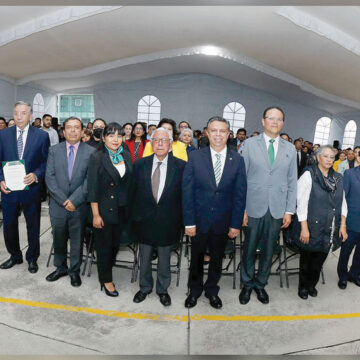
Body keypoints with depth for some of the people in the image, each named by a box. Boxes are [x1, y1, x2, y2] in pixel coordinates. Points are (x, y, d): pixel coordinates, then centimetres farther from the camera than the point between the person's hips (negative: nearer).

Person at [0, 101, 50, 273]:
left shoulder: (42, 135, -4)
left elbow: (46, 161, -3)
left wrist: (36, 175, -19)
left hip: (31, 188, -2)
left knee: (33, 226, 11)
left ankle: (32, 258, 31)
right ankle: (15, 256, 36)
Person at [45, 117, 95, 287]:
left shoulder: (91, 151, -4)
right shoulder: (54, 150, 4)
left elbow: (90, 179, -8)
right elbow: (49, 177, -2)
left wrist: (74, 200, -14)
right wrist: (63, 200, -12)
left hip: (79, 206, -2)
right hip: (58, 204, 2)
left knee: (77, 240, 10)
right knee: (59, 239, 15)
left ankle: (75, 271, 28)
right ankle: (60, 268, 36)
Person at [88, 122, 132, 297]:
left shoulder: (126, 155, 4)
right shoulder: (97, 158, -10)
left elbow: (130, 182, 8)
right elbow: (92, 189, -12)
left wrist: (130, 207, 5)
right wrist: (96, 215, -14)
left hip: (122, 209, 5)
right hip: (104, 210, -4)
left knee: (116, 243, 15)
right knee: (104, 246, 9)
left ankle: (106, 273, 37)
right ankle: (106, 280, 27)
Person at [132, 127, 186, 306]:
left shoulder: (181, 166, -8)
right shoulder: (140, 164, -2)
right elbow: (133, 192, 3)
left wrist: (180, 220, -6)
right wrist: (135, 216, 1)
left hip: (168, 222, -1)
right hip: (145, 220, 2)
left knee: (164, 258, 16)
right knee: (144, 258, 18)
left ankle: (162, 289, 39)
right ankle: (145, 287, 42)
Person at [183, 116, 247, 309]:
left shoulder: (237, 160, -4)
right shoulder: (195, 157, -7)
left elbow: (240, 194, -3)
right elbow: (187, 191, -7)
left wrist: (236, 223, -5)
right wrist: (189, 222, -10)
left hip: (223, 221, 1)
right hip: (199, 219, 0)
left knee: (217, 258, 18)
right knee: (197, 257, 17)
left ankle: (212, 290, 42)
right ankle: (195, 290, 41)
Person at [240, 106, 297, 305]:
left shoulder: (290, 149, 7)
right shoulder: (249, 144, -1)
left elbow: (292, 182, 7)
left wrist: (289, 211, 2)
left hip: (277, 210, 2)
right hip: (254, 208, -2)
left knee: (268, 251, 13)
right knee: (249, 249, 10)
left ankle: (260, 284, 33)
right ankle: (247, 284, 30)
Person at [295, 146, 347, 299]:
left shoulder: (338, 178, 7)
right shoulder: (309, 175, -10)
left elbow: (342, 202, 10)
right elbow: (301, 203, -13)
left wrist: (343, 225, 2)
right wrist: (304, 228, -15)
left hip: (329, 230, 5)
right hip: (311, 228, -4)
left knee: (320, 259, 16)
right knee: (306, 259, 11)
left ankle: (312, 284, 39)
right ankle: (303, 287, 32)